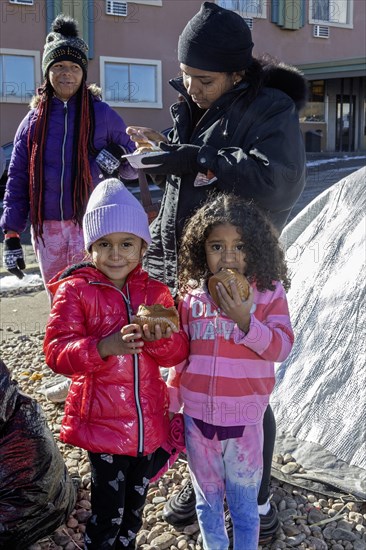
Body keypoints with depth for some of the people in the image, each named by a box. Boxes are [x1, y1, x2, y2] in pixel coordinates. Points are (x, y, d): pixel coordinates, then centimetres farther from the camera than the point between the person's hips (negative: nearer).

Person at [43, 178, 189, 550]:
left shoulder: (155, 292, 3)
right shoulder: (75, 291, -9)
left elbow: (179, 352, -1)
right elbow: (57, 353, -17)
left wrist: (158, 338, -23)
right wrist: (106, 346, -33)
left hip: (149, 423, 4)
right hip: (102, 423, -4)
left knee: (134, 510, 19)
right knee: (107, 514, 1)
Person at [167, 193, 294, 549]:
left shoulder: (268, 292, -8)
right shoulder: (191, 294, -1)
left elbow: (281, 348, -13)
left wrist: (244, 319, -28)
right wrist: (171, 406, 12)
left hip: (244, 419, -2)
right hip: (197, 416, 3)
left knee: (244, 504, 14)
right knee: (207, 500, 21)